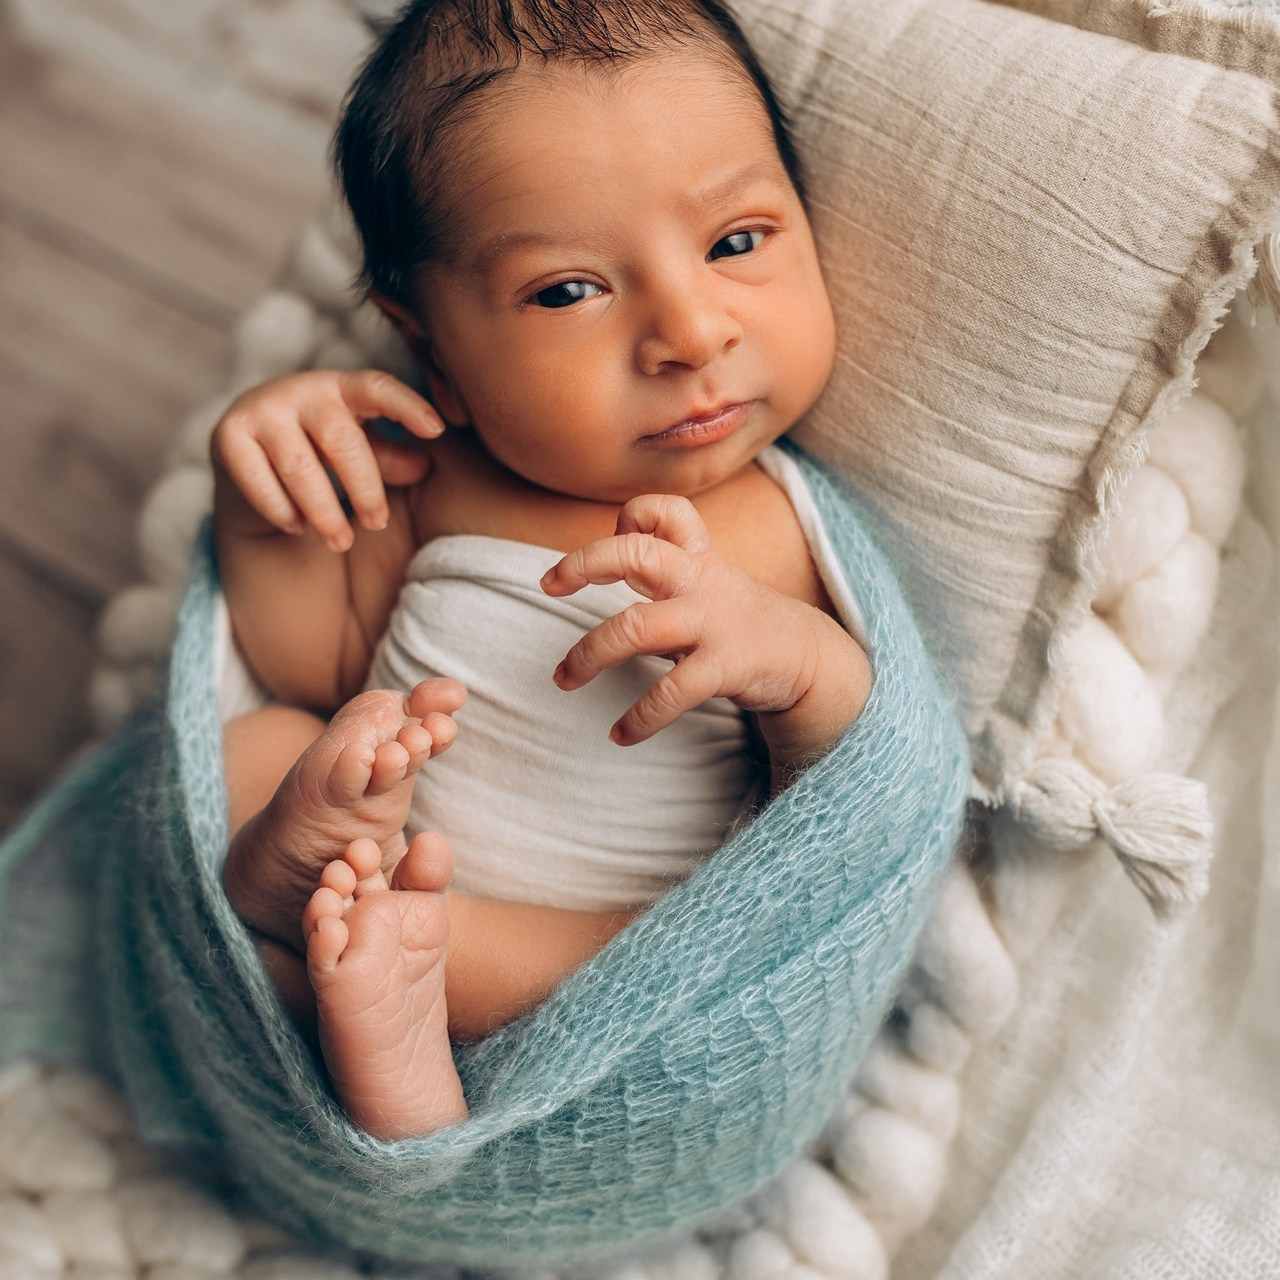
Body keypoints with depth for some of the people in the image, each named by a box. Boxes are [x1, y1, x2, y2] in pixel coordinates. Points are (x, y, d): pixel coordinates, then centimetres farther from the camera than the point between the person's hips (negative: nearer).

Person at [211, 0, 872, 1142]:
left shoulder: (798, 537, -11)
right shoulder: (435, 472, -3)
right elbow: (323, 672, 9)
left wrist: (809, 663, -33)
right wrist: (266, 508, -10)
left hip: (610, 958, -3)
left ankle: (345, 919, -30)